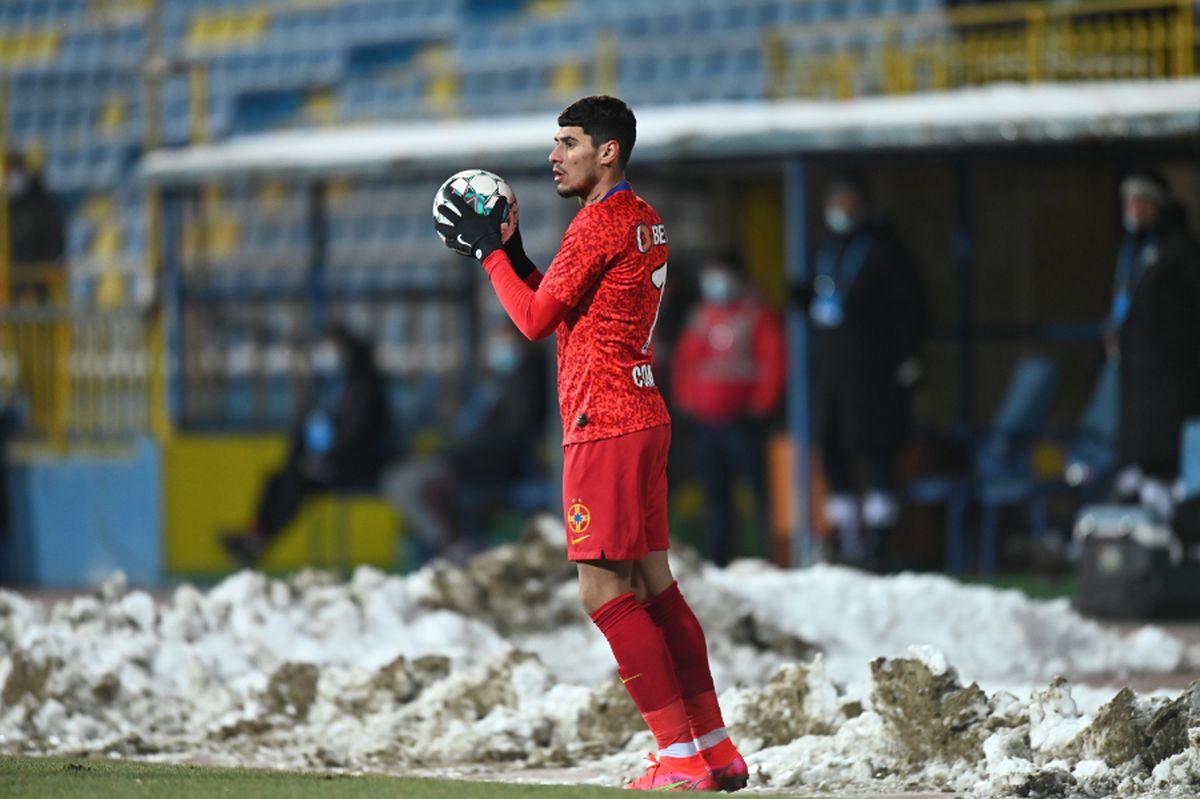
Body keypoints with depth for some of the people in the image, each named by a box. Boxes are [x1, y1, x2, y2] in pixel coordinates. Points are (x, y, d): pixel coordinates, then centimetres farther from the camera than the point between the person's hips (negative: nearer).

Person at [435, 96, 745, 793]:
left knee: (604, 591, -8)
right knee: (654, 587, 11)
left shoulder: (601, 223, -14)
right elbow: (570, 316, 23)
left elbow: (536, 319, -10)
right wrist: (511, 251, 16)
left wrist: (489, 249, 1)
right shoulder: (645, 221, 17)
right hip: (643, 416, 10)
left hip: (604, 425, -10)